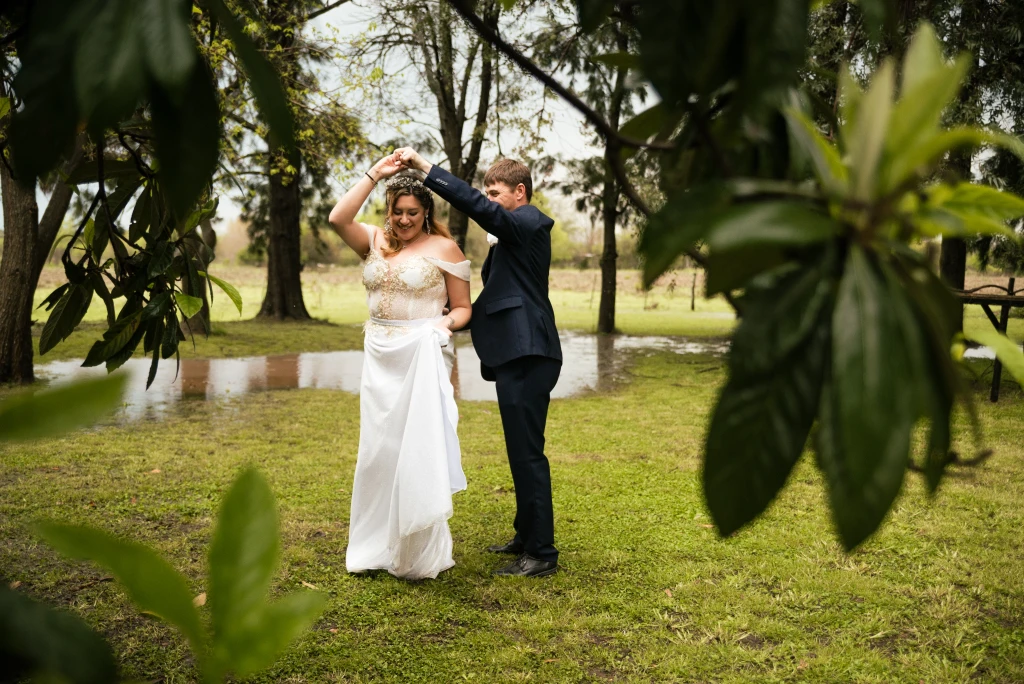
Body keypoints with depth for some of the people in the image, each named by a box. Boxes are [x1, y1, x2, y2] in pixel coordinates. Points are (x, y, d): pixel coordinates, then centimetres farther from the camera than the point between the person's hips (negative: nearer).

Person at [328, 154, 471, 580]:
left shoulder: (443, 248, -2)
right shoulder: (375, 242, 8)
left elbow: (463, 308, 1)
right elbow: (338, 219, -11)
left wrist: (446, 323, -20)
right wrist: (374, 174, -10)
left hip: (423, 356, -4)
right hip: (380, 358, 5)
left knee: (419, 451, -1)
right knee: (378, 451, 11)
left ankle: (419, 555, 12)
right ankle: (377, 547, 26)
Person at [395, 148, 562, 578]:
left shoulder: (528, 222, -8)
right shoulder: (515, 234, 22)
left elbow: (476, 206, -23)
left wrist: (423, 166, -22)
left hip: (527, 356, -11)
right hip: (516, 354, 11)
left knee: (527, 452, -7)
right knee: (522, 451, 17)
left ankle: (542, 553, 0)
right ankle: (527, 535, 28)